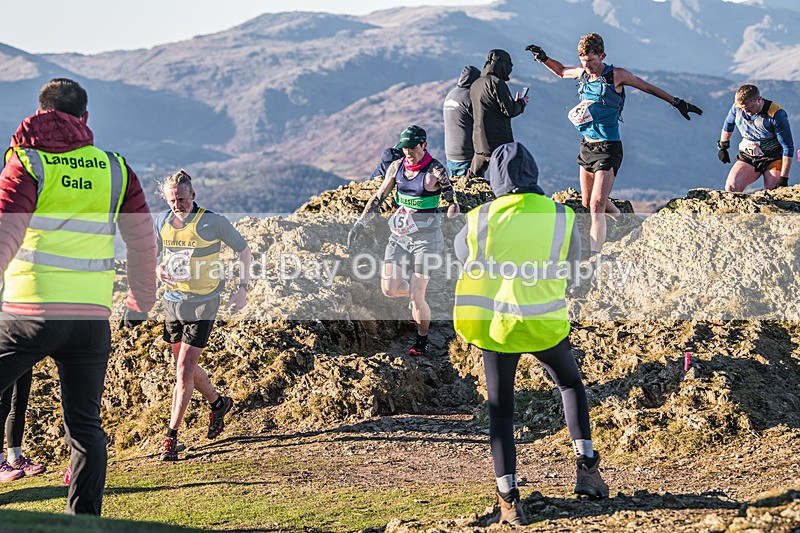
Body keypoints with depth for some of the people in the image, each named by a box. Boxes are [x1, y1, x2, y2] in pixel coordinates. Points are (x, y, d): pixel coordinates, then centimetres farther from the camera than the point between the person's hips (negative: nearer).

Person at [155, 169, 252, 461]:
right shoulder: (161, 221, 0)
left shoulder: (213, 222, -13)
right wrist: (158, 268, -11)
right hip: (173, 302, 6)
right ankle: (218, 403, 44)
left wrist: (242, 289, -7)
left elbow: (244, 250, -2)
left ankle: (171, 436, -3)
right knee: (186, 366, 17)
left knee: (184, 371, -9)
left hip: (202, 306, -5)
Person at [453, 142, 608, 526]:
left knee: (500, 409, 11)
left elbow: (462, 255, 11)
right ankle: (586, 466, 21)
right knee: (570, 384, 26)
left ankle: (509, 497, 7)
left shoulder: (479, 220, -8)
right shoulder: (561, 217, -7)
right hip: (546, 325, 0)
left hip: (495, 325, 0)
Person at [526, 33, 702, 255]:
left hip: (608, 149, -7)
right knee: (588, 201, 18)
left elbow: (648, 88, 1)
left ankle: (595, 254, -19)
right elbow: (561, 71, 26)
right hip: (587, 146, 7)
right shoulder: (582, 73, 4)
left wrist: (678, 103, 7)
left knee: (597, 205, -18)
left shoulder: (616, 75, -12)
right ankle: (624, 221, 45)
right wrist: (543, 58, 10)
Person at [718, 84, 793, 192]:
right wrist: (722, 147, 28)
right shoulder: (737, 108, -7)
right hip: (747, 157, 3)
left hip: (772, 159, -3)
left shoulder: (776, 114, -20)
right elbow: (728, 124, 18)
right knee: (731, 188, -21)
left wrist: (783, 178, -18)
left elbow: (788, 147, -16)